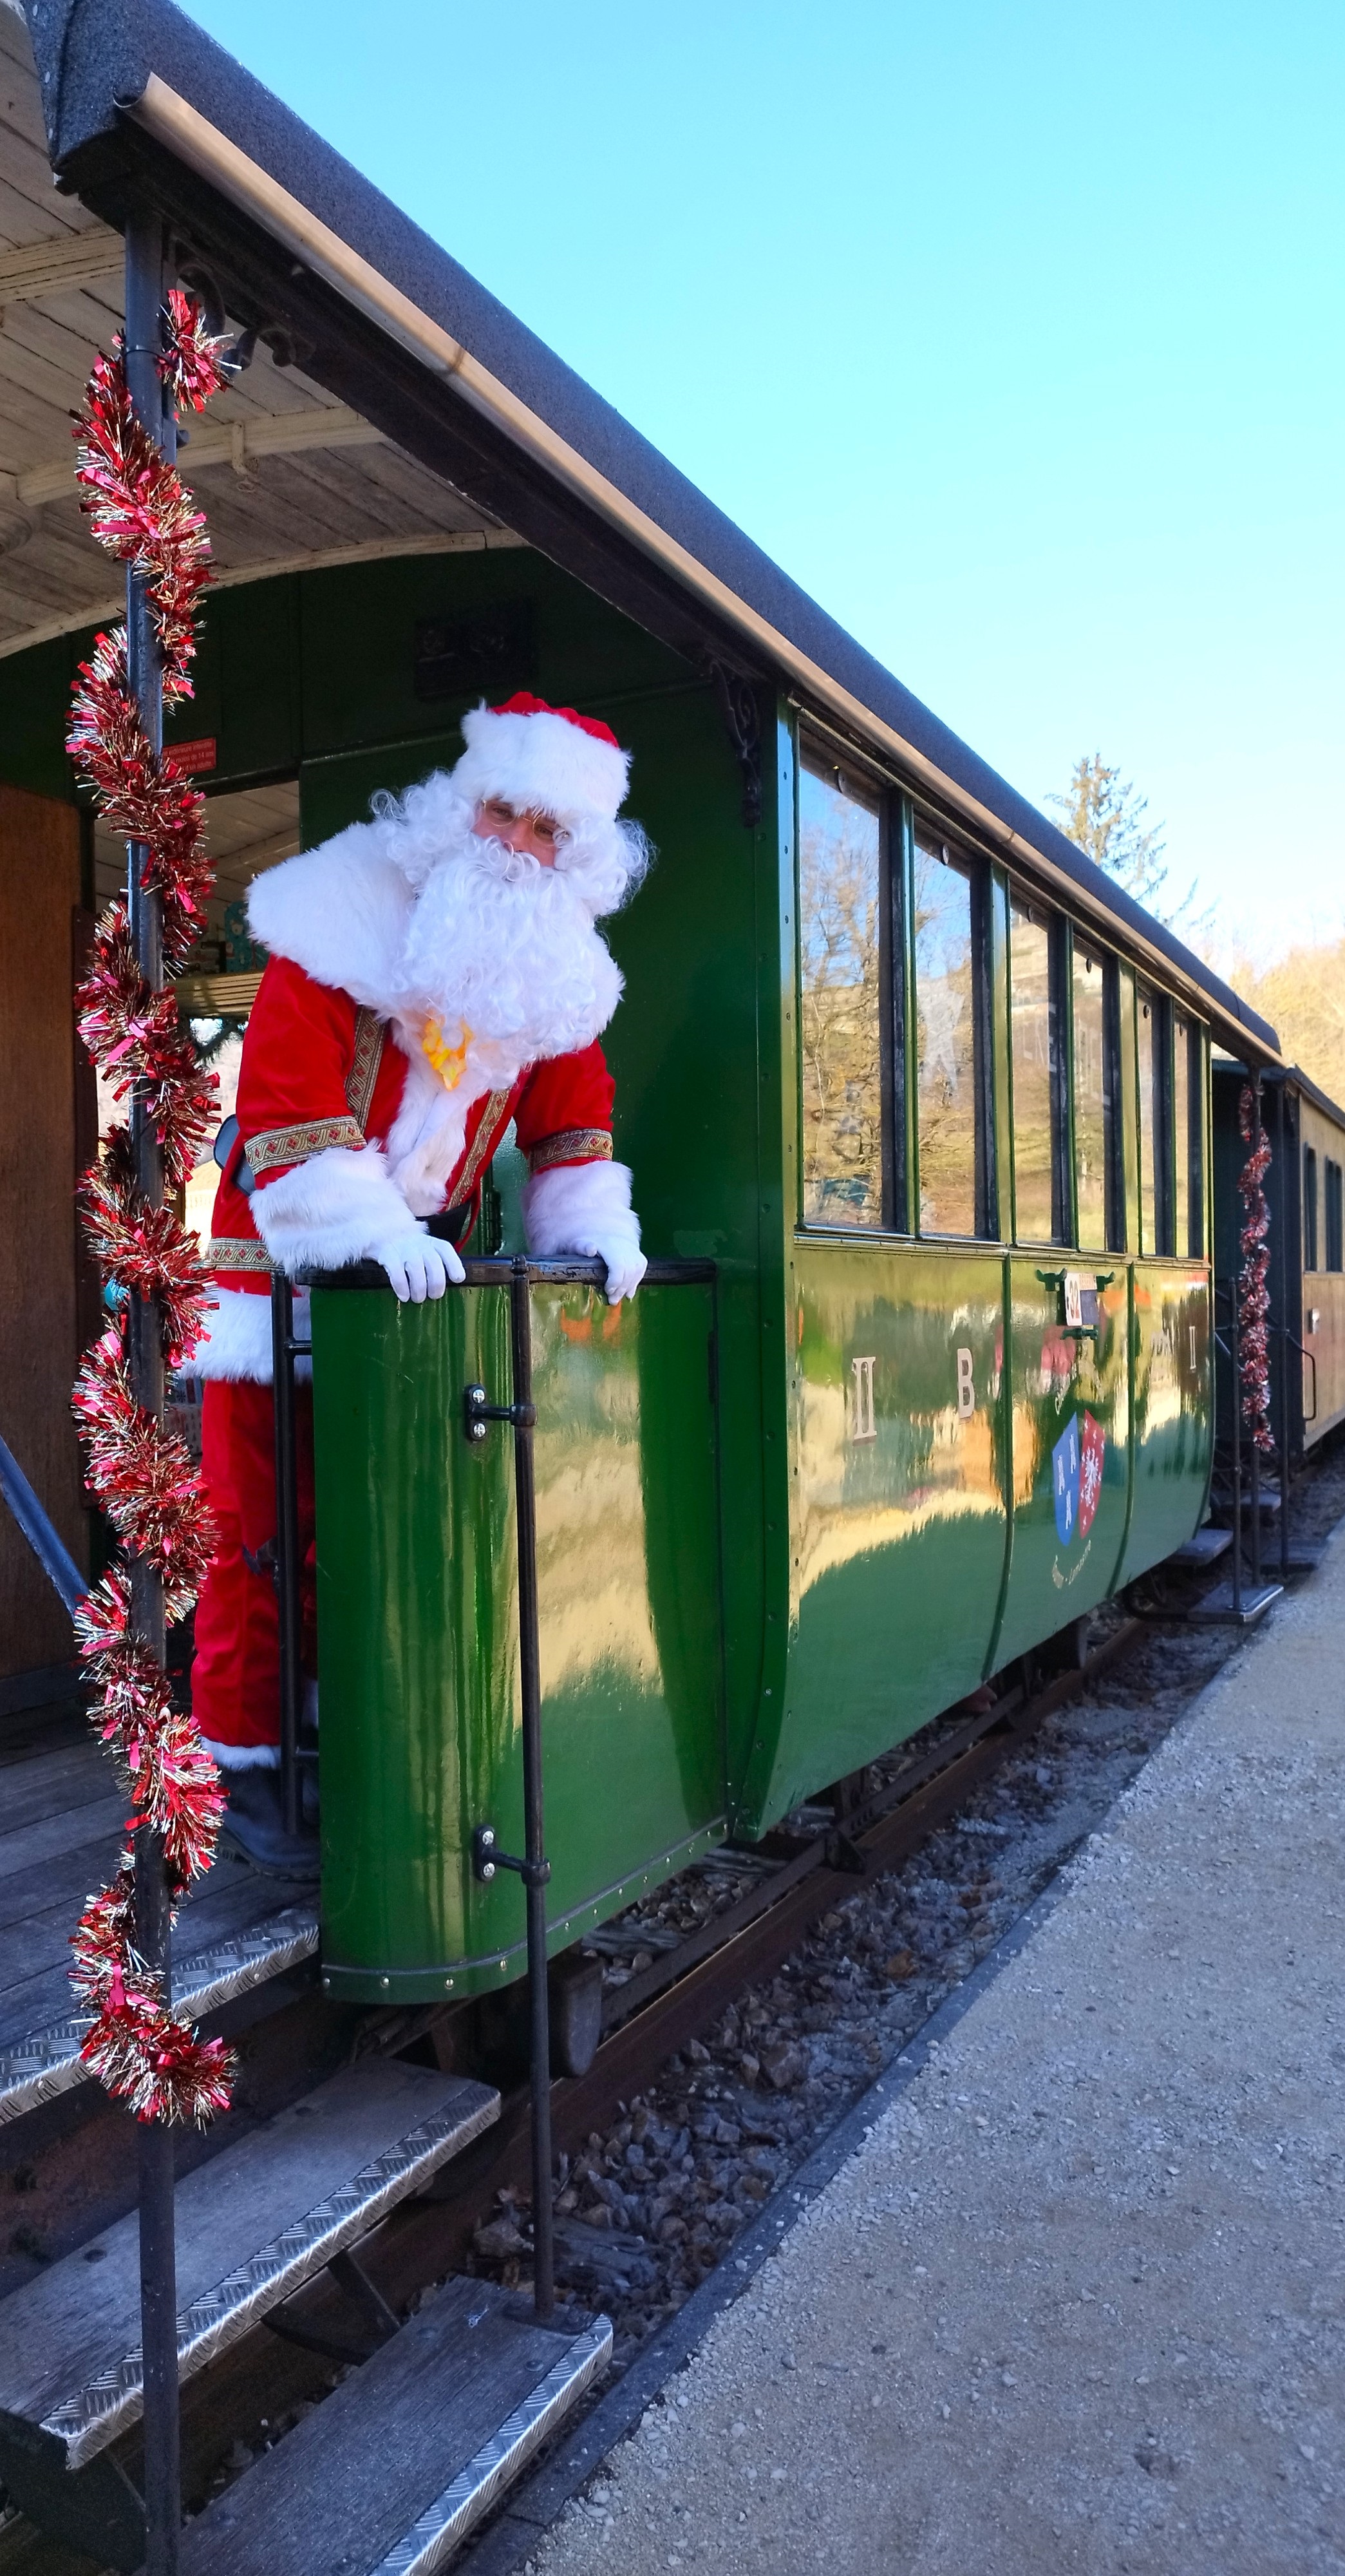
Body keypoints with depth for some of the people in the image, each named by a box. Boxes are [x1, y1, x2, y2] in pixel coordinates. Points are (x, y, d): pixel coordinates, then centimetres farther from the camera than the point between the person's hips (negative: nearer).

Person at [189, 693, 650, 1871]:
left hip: (419, 1276, 5)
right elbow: (285, 1106, -20)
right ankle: (247, 1773, 10)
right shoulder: (341, 930, -13)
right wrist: (367, 1227, -31)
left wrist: (590, 1224, -3)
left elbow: (571, 1115, 12)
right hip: (290, 1270, -5)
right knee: (266, 1533, -2)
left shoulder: (557, 972, 7)